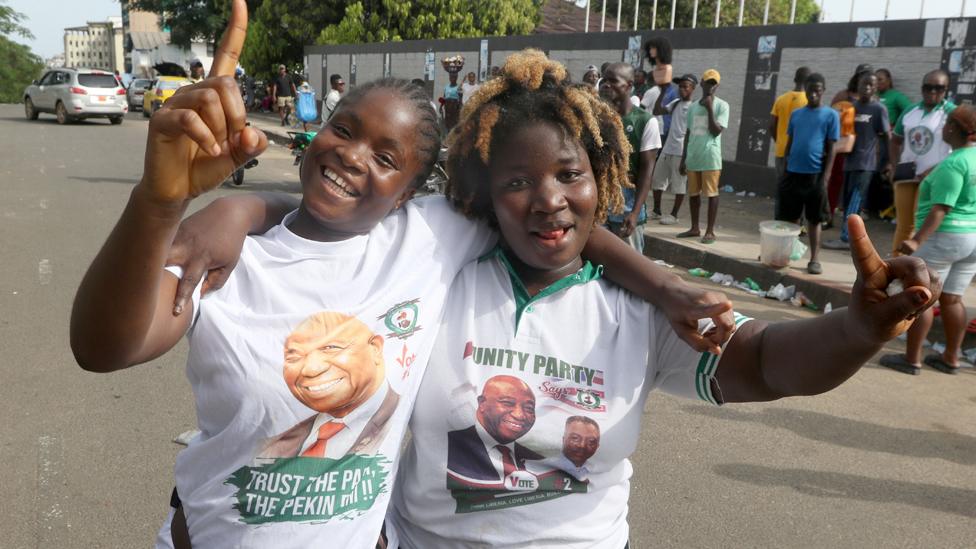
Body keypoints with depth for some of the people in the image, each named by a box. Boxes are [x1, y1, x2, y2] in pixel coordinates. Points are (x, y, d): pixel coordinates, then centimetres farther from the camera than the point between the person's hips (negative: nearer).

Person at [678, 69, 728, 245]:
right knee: (693, 193, 10)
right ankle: (695, 228, 20)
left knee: (711, 193, -2)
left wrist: (709, 108, -14)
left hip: (710, 158, -5)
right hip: (692, 158, 5)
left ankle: (710, 231, 3)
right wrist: (683, 159, 13)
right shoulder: (693, 107, 12)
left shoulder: (722, 106, -3)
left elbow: (716, 131, -13)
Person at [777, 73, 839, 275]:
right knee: (789, 218, 9)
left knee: (813, 219, 5)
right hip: (792, 173, 3)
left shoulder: (831, 115, 0)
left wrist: (825, 178, -9)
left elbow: (831, 149, -2)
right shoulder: (796, 114, 10)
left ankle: (814, 259, 12)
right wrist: (784, 170, 10)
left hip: (815, 175, -3)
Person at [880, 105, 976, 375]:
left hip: (944, 237, -9)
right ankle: (950, 358, 21)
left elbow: (941, 209, -24)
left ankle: (912, 359, 3)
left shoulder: (953, 163, -17)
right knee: (951, 298, 14)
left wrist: (918, 240, -28)